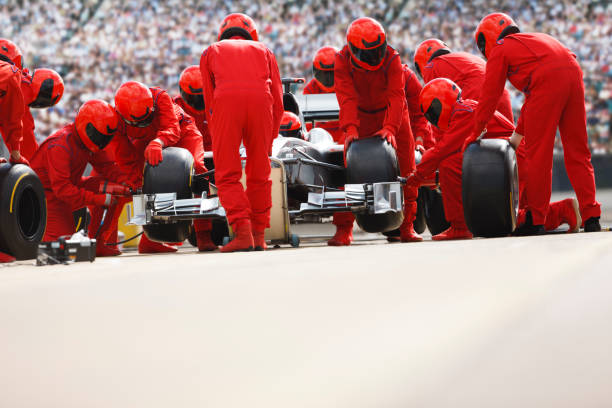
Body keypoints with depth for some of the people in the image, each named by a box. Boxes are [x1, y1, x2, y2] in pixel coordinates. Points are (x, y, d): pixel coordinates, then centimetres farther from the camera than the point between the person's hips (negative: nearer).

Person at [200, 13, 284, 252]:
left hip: (226, 100, -1)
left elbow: (209, 101, 26)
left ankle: (243, 232, -13)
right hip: (260, 100, 2)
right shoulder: (263, 51, 32)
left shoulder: (211, 52, 30)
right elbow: (278, 100, 24)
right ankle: (259, 235, 13)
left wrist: (217, 141, 30)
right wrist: (270, 139, 30)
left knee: (227, 174, 2)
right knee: (259, 173, 13)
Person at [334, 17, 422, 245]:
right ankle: (344, 228, -9)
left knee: (405, 166, -5)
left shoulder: (392, 59, -26)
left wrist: (390, 128, -47)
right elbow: (347, 98, -31)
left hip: (392, 114, 0)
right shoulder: (343, 62, -23)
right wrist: (350, 129, -46)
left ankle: (407, 226, 3)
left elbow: (396, 96, -33)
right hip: (361, 116, 0)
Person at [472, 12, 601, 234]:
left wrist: (477, 131, 24)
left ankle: (535, 220, 2)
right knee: (577, 151, 10)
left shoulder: (499, 50, 15)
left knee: (538, 153, 0)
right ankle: (591, 217, 5)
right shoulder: (534, 39, 37)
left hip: (548, 81, -7)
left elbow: (490, 95, 14)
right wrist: (519, 132, 43)